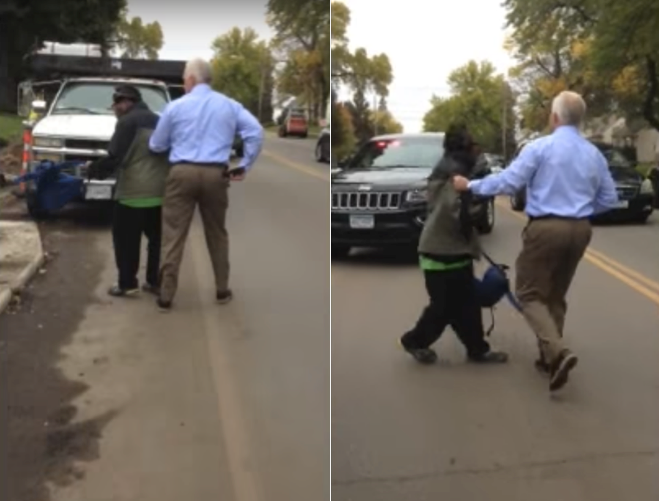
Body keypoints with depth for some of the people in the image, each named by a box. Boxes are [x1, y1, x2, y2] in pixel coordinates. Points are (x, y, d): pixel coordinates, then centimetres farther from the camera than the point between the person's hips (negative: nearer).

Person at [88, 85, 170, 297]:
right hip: (160, 191, 7)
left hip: (134, 192, -7)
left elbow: (115, 157, -13)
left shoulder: (128, 122, -7)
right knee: (157, 238, 13)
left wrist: (93, 169, 1)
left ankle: (127, 283, 6)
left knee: (126, 239, 4)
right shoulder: (159, 121, 17)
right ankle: (155, 281, 17)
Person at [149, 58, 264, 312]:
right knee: (217, 233, 16)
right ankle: (222, 291, 23)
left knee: (173, 236, 3)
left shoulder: (176, 106, 2)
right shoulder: (229, 105, 8)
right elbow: (256, 132, -2)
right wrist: (244, 166, 4)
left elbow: (156, 145, 10)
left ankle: (166, 296, 5)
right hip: (215, 174, 2)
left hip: (183, 174, -2)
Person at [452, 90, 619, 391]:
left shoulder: (540, 147, -10)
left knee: (530, 293, 2)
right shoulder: (594, 154, 9)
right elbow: (609, 199, 13)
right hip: (579, 230, 6)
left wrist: (470, 186, -2)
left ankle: (558, 352, -16)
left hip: (546, 228, -6)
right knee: (556, 295, 18)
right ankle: (550, 357, 22)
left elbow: (508, 182, -13)